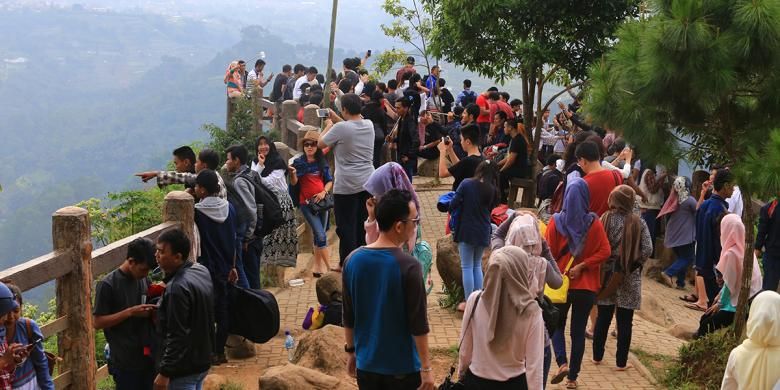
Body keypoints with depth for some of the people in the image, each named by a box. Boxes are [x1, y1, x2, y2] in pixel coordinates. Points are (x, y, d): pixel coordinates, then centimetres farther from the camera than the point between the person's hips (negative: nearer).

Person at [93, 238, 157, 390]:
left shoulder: (144, 280, 6)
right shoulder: (108, 284, -12)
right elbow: (97, 322, -13)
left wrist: (153, 311, -6)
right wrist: (130, 312, -21)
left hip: (148, 356, 6)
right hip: (125, 362, -6)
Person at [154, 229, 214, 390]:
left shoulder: (178, 288, -26)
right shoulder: (202, 271, 3)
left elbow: (177, 336, -26)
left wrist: (165, 372, -20)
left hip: (184, 367, -9)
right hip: (202, 359, 9)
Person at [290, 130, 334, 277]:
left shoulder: (322, 163, 7)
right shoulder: (299, 162, -2)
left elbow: (329, 181, 9)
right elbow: (294, 183, -9)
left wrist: (324, 192, -9)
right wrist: (292, 174, -30)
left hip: (322, 201, 4)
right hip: (307, 203, -4)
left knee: (318, 235, 10)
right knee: (321, 236, -11)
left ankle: (318, 266, 19)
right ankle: (329, 268, -8)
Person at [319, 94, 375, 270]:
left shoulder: (340, 128, -16)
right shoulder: (369, 125, 2)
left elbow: (320, 143, -2)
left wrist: (328, 126, 13)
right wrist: (336, 119, 25)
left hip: (346, 185, -6)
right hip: (367, 181, 6)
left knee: (346, 225, 3)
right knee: (364, 223, 15)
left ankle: (347, 263, 8)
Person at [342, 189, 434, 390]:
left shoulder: (353, 260, -4)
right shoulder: (408, 266, -19)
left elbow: (348, 316, 4)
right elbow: (418, 323, -16)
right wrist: (426, 367, -8)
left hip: (366, 362, 4)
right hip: (402, 366, -4)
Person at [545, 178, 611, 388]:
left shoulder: (556, 221, -9)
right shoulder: (594, 222, -7)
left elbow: (548, 253, -7)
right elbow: (605, 251, -13)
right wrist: (582, 266, -11)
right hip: (586, 285, 1)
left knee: (557, 325, 18)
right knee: (578, 331, 11)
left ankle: (562, 363, -3)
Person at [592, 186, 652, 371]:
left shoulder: (606, 219, -6)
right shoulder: (639, 223, -6)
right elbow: (647, 250, -9)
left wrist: (602, 263, 6)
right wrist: (634, 263, 6)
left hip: (607, 274, 1)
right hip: (629, 278, -1)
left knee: (603, 318, 13)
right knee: (624, 321, 6)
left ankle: (597, 356, 22)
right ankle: (621, 362, 11)